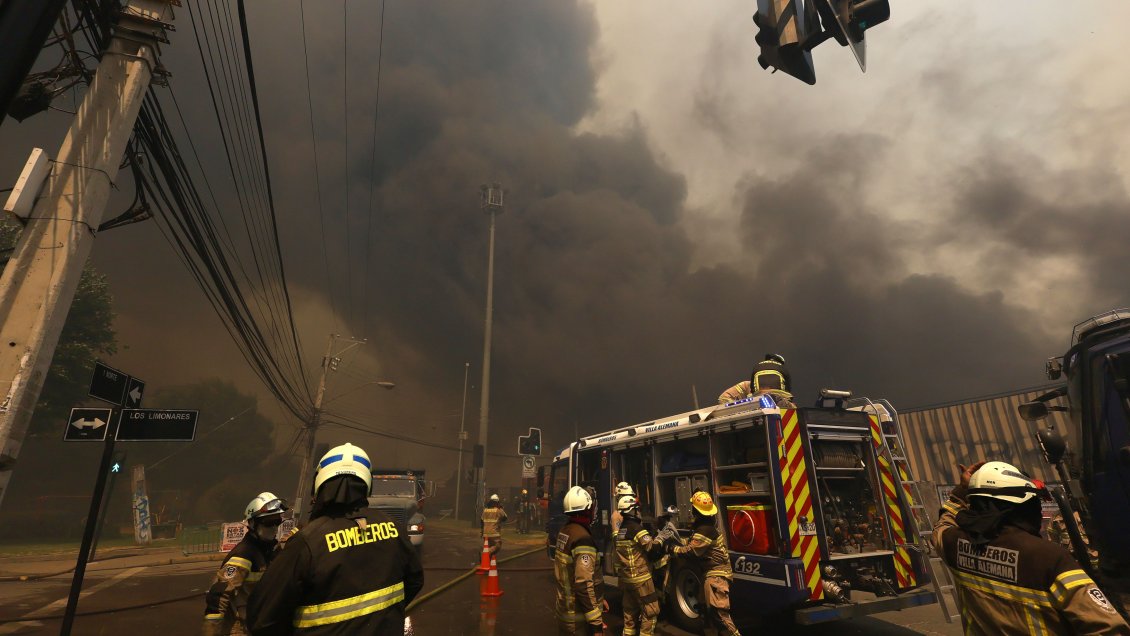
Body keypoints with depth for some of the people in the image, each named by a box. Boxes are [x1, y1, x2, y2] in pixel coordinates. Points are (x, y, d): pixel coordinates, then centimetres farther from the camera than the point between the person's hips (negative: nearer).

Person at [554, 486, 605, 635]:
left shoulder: (564, 531, 4)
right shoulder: (583, 539, -24)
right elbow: (584, 585, -27)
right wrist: (596, 621, -21)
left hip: (564, 609, 8)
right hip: (580, 618, -8)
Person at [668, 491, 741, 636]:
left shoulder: (705, 530, -24)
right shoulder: (708, 525, 9)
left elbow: (690, 551, -23)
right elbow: (693, 542, 17)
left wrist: (671, 547, -13)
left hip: (716, 574, -11)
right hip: (715, 572, 11)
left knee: (719, 612, -12)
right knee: (713, 611, 18)